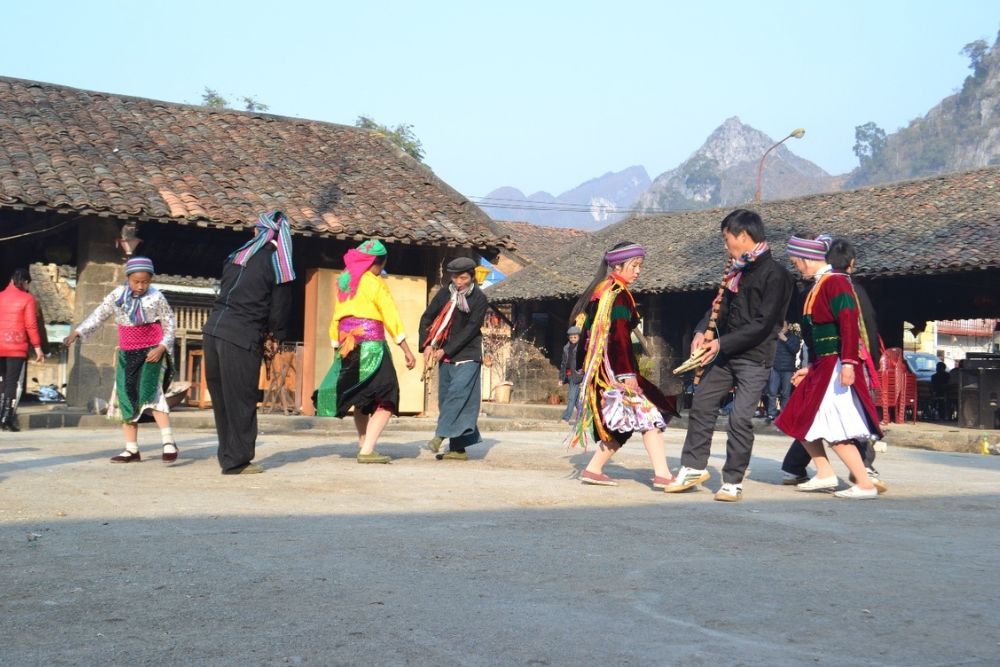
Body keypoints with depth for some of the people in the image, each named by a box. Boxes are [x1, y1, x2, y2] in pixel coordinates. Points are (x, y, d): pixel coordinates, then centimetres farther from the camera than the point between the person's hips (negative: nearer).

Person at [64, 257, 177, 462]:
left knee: (150, 393, -23)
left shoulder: (156, 298, -7)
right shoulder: (117, 295, 1)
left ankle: (168, 442, -26)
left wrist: (162, 347, -15)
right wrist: (78, 332, -10)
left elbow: (170, 325, -1)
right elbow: (98, 315, 2)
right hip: (127, 354, 5)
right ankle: (131, 449, 13)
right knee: (127, 399, 5)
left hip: (151, 352, -5)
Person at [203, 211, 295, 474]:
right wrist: (273, 338, 19)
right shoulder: (277, 263, -2)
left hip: (214, 330, 6)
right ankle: (237, 461, 6)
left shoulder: (237, 255, 15)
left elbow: (225, 293, 17)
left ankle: (228, 456, 22)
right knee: (241, 401, 2)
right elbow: (280, 307, 0)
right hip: (242, 338, -6)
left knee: (221, 398, 13)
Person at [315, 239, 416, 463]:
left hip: (347, 346, 7)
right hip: (371, 346, -7)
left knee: (362, 398, 21)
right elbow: (391, 317, -9)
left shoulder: (342, 281, 14)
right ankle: (367, 450, -15)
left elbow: (336, 318, 14)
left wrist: (336, 347, 18)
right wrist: (407, 350, -8)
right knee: (386, 400, -4)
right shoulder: (374, 282, -5)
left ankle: (363, 444, 25)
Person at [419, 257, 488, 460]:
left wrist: (446, 350, -15)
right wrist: (427, 345, -5)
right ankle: (458, 448, 8)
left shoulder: (479, 299, -5)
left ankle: (440, 435, -26)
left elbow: (471, 329, -12)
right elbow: (426, 319, 10)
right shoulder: (444, 295, 5)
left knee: (457, 394, -21)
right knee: (446, 399, 3)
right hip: (446, 357, 4)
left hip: (468, 357, -4)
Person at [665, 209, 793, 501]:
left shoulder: (774, 273, -13)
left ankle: (733, 482, 3)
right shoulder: (738, 271, 12)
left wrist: (722, 343, -19)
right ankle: (694, 467, 20)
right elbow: (721, 305, 16)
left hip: (755, 358, -8)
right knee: (701, 405, 9)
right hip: (725, 354, 8)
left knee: (740, 418, -9)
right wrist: (702, 331, -3)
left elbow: (763, 324, -18)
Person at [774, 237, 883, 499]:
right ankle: (825, 474, 18)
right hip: (822, 366, 10)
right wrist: (811, 367, 22)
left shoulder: (835, 282, -13)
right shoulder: (819, 285, 15)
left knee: (834, 430, -11)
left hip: (837, 367, -10)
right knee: (800, 422, 12)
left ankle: (865, 485, -4)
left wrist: (848, 363, -30)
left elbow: (849, 323, -23)